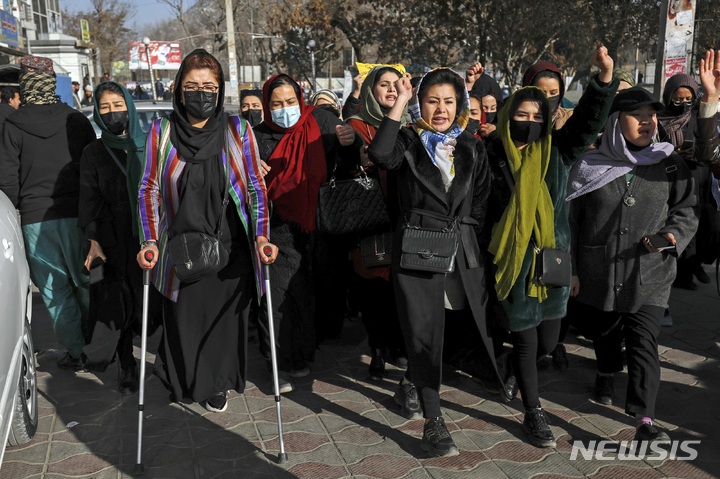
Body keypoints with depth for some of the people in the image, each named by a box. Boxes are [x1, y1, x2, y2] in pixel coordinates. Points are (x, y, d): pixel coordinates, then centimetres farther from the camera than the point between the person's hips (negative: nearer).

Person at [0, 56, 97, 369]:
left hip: (35, 219, -1)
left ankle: (76, 351, 12)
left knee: (55, 289, 8)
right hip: (78, 214, 2)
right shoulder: (77, 120, 2)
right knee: (86, 282, 13)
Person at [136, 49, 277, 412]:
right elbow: (149, 190, 1)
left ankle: (217, 385, 37)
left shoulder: (237, 130, -1)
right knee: (182, 323, 9)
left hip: (230, 249, 0)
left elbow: (256, 187, 1)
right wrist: (150, 241, -11)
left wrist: (261, 235, -12)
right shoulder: (162, 132, -1)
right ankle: (180, 383, 40)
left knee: (226, 319, 10)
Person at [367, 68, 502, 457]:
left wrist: (473, 246, 6)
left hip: (464, 252, 4)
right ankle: (433, 422, 5)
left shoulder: (472, 148, 13)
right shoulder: (409, 143, 2)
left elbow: (480, 204, 13)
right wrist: (400, 102, -16)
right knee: (424, 333, -4)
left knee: (451, 326, 13)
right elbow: (380, 155, -22)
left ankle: (410, 387, 38)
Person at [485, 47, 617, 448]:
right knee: (526, 340, 5)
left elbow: (588, 121, -11)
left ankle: (515, 371, 45)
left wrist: (606, 78, -22)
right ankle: (534, 414, 24)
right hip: (514, 262, -3)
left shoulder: (556, 151, 1)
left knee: (548, 341, 11)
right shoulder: (494, 155, -3)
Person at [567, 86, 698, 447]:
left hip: (649, 274, -1)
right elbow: (570, 220, 3)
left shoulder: (669, 164, 2)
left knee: (643, 342, -9)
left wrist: (673, 235, -13)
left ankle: (644, 424, -9)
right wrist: (569, 268, 2)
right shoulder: (590, 165, -1)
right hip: (598, 271, 1)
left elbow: (685, 211, 9)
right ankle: (606, 375, 49)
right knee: (604, 332, 18)